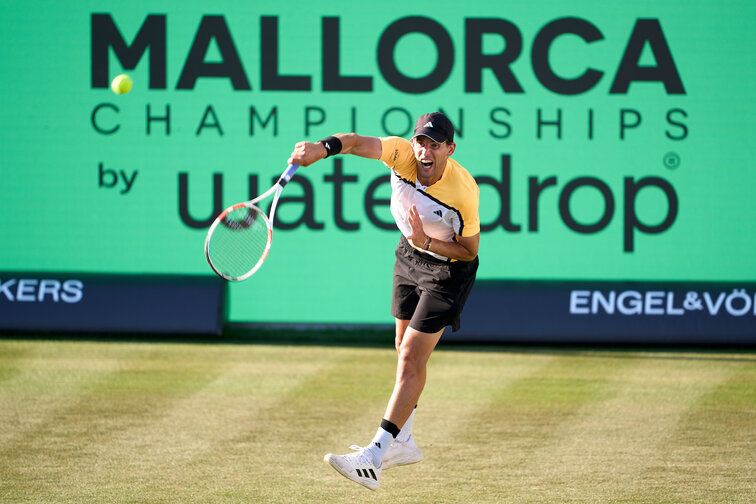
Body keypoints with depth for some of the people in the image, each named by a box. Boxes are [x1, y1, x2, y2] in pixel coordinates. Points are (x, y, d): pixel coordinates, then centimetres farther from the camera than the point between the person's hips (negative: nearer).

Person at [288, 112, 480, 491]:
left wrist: (428, 243, -33)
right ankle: (402, 443, 34)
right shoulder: (403, 154, -22)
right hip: (410, 254, 6)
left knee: (411, 358, -13)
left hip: (449, 267, -6)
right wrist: (321, 149, -54)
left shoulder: (463, 192, -31)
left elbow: (469, 250, -18)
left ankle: (373, 460, -17)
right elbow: (357, 143, -35)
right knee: (404, 348, 18)